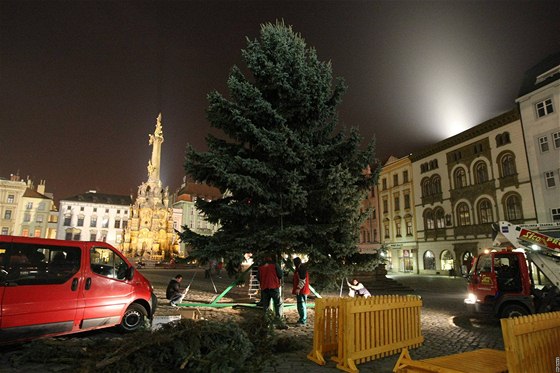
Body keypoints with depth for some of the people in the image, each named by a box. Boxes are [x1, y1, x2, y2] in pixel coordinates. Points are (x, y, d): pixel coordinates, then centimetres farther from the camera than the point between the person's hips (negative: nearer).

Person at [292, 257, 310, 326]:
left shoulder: (302, 269, -16)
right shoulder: (298, 269, 18)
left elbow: (302, 280, -22)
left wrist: (298, 288, -25)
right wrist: (296, 288, 26)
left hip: (301, 290, -11)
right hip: (300, 290, 11)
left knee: (302, 305, -9)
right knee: (300, 305, 16)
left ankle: (303, 321, -7)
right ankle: (302, 319, 25)